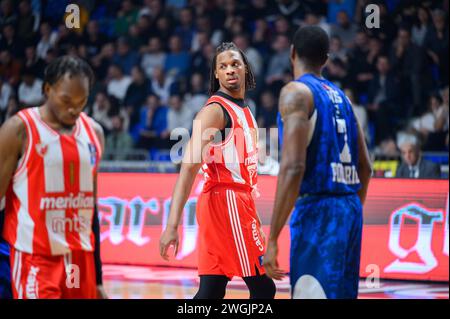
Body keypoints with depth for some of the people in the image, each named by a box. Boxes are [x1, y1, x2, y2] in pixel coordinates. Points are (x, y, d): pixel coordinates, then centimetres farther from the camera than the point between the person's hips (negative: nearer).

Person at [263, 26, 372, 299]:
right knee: (340, 294, 16)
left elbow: (293, 168, -18)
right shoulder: (341, 97, 16)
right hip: (350, 209, 8)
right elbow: (365, 167, 19)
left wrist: (272, 238, -18)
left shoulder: (296, 92, -8)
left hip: (317, 212, -8)